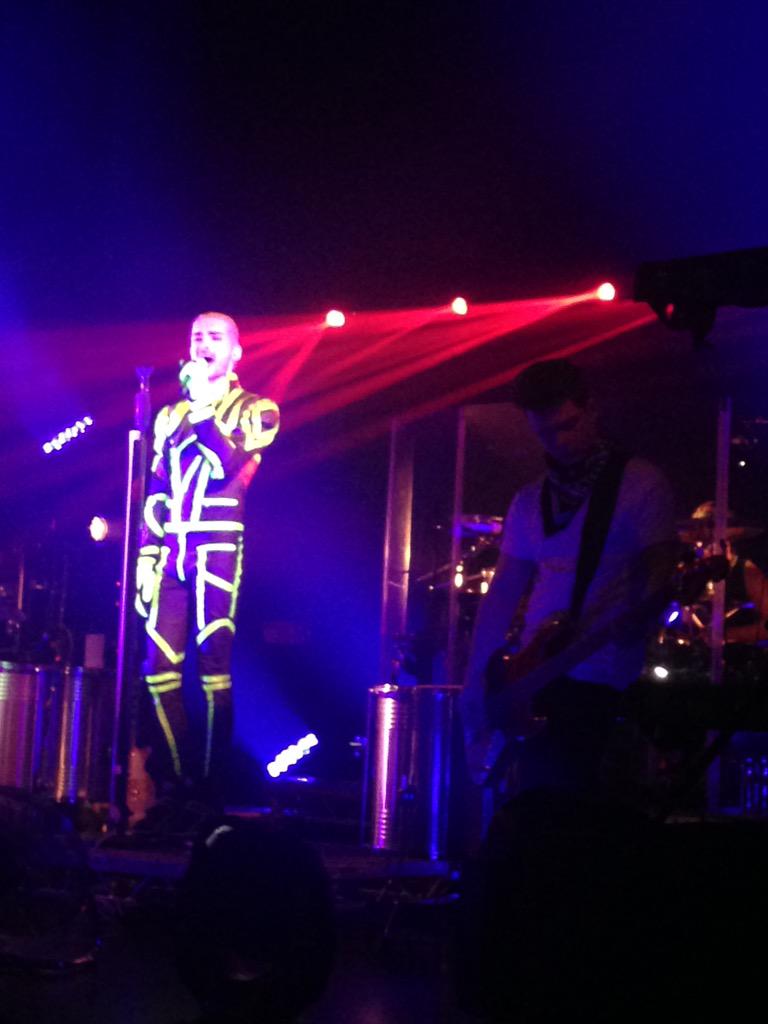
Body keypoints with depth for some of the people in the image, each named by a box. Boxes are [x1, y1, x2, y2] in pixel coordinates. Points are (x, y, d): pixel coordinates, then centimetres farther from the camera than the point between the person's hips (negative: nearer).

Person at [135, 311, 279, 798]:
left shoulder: (255, 409, 6)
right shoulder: (172, 416, 21)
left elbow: (227, 463, -12)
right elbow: (155, 492, 17)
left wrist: (203, 407, -12)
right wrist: (146, 553, 8)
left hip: (217, 549, -5)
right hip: (170, 550, 5)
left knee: (214, 664, -10)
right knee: (160, 666, -2)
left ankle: (209, 782, -7)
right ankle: (177, 777, 5)